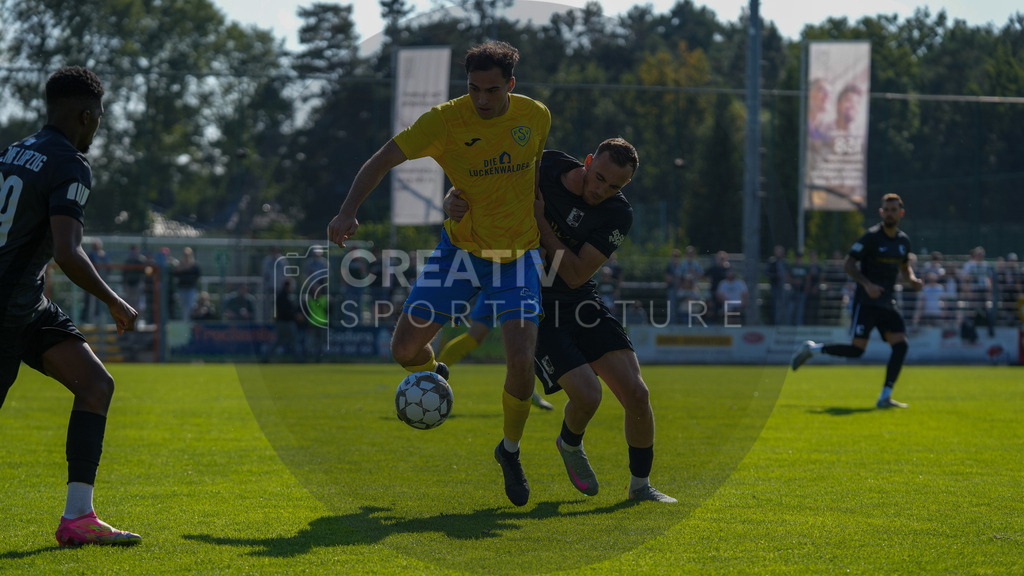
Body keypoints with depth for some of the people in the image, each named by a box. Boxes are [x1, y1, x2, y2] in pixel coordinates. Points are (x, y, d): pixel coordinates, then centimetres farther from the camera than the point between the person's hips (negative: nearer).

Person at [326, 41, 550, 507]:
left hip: (517, 256, 0)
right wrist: (348, 212, -30)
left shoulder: (536, 117, -7)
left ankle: (510, 450, 13)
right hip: (460, 248, 0)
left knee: (521, 360, -15)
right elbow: (383, 160, -16)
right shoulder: (446, 121, -16)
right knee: (404, 348, -8)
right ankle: (432, 376, 31)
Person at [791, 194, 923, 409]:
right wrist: (867, 284, -23)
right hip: (866, 301, -6)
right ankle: (811, 349, 9)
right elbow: (849, 264, -10)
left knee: (900, 344, -10)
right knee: (857, 349, -12)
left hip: (888, 302, 6)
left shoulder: (903, 240, 10)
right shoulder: (872, 236, -9)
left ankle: (885, 397, -6)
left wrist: (912, 280, 5)